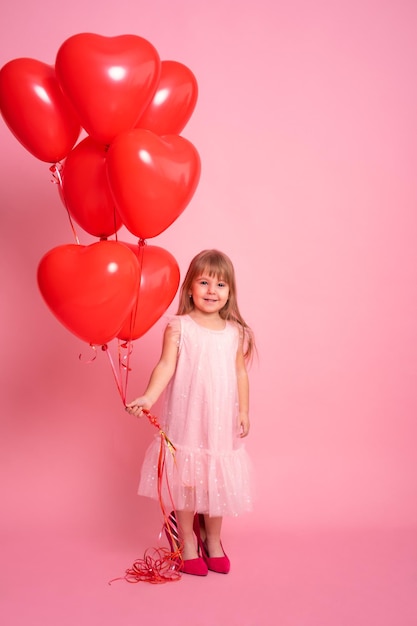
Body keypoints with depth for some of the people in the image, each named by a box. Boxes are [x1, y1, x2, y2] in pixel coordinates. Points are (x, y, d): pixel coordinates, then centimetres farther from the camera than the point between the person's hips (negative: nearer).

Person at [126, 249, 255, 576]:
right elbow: (166, 366, -14)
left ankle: (213, 542, 31)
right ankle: (188, 544, 24)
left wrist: (244, 411, 7)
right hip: (186, 418, -2)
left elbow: (241, 373, 9)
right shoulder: (179, 327, -5)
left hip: (222, 420, 3)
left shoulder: (235, 332, 5)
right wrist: (148, 397, -27)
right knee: (185, 481, 6)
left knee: (217, 481, 11)